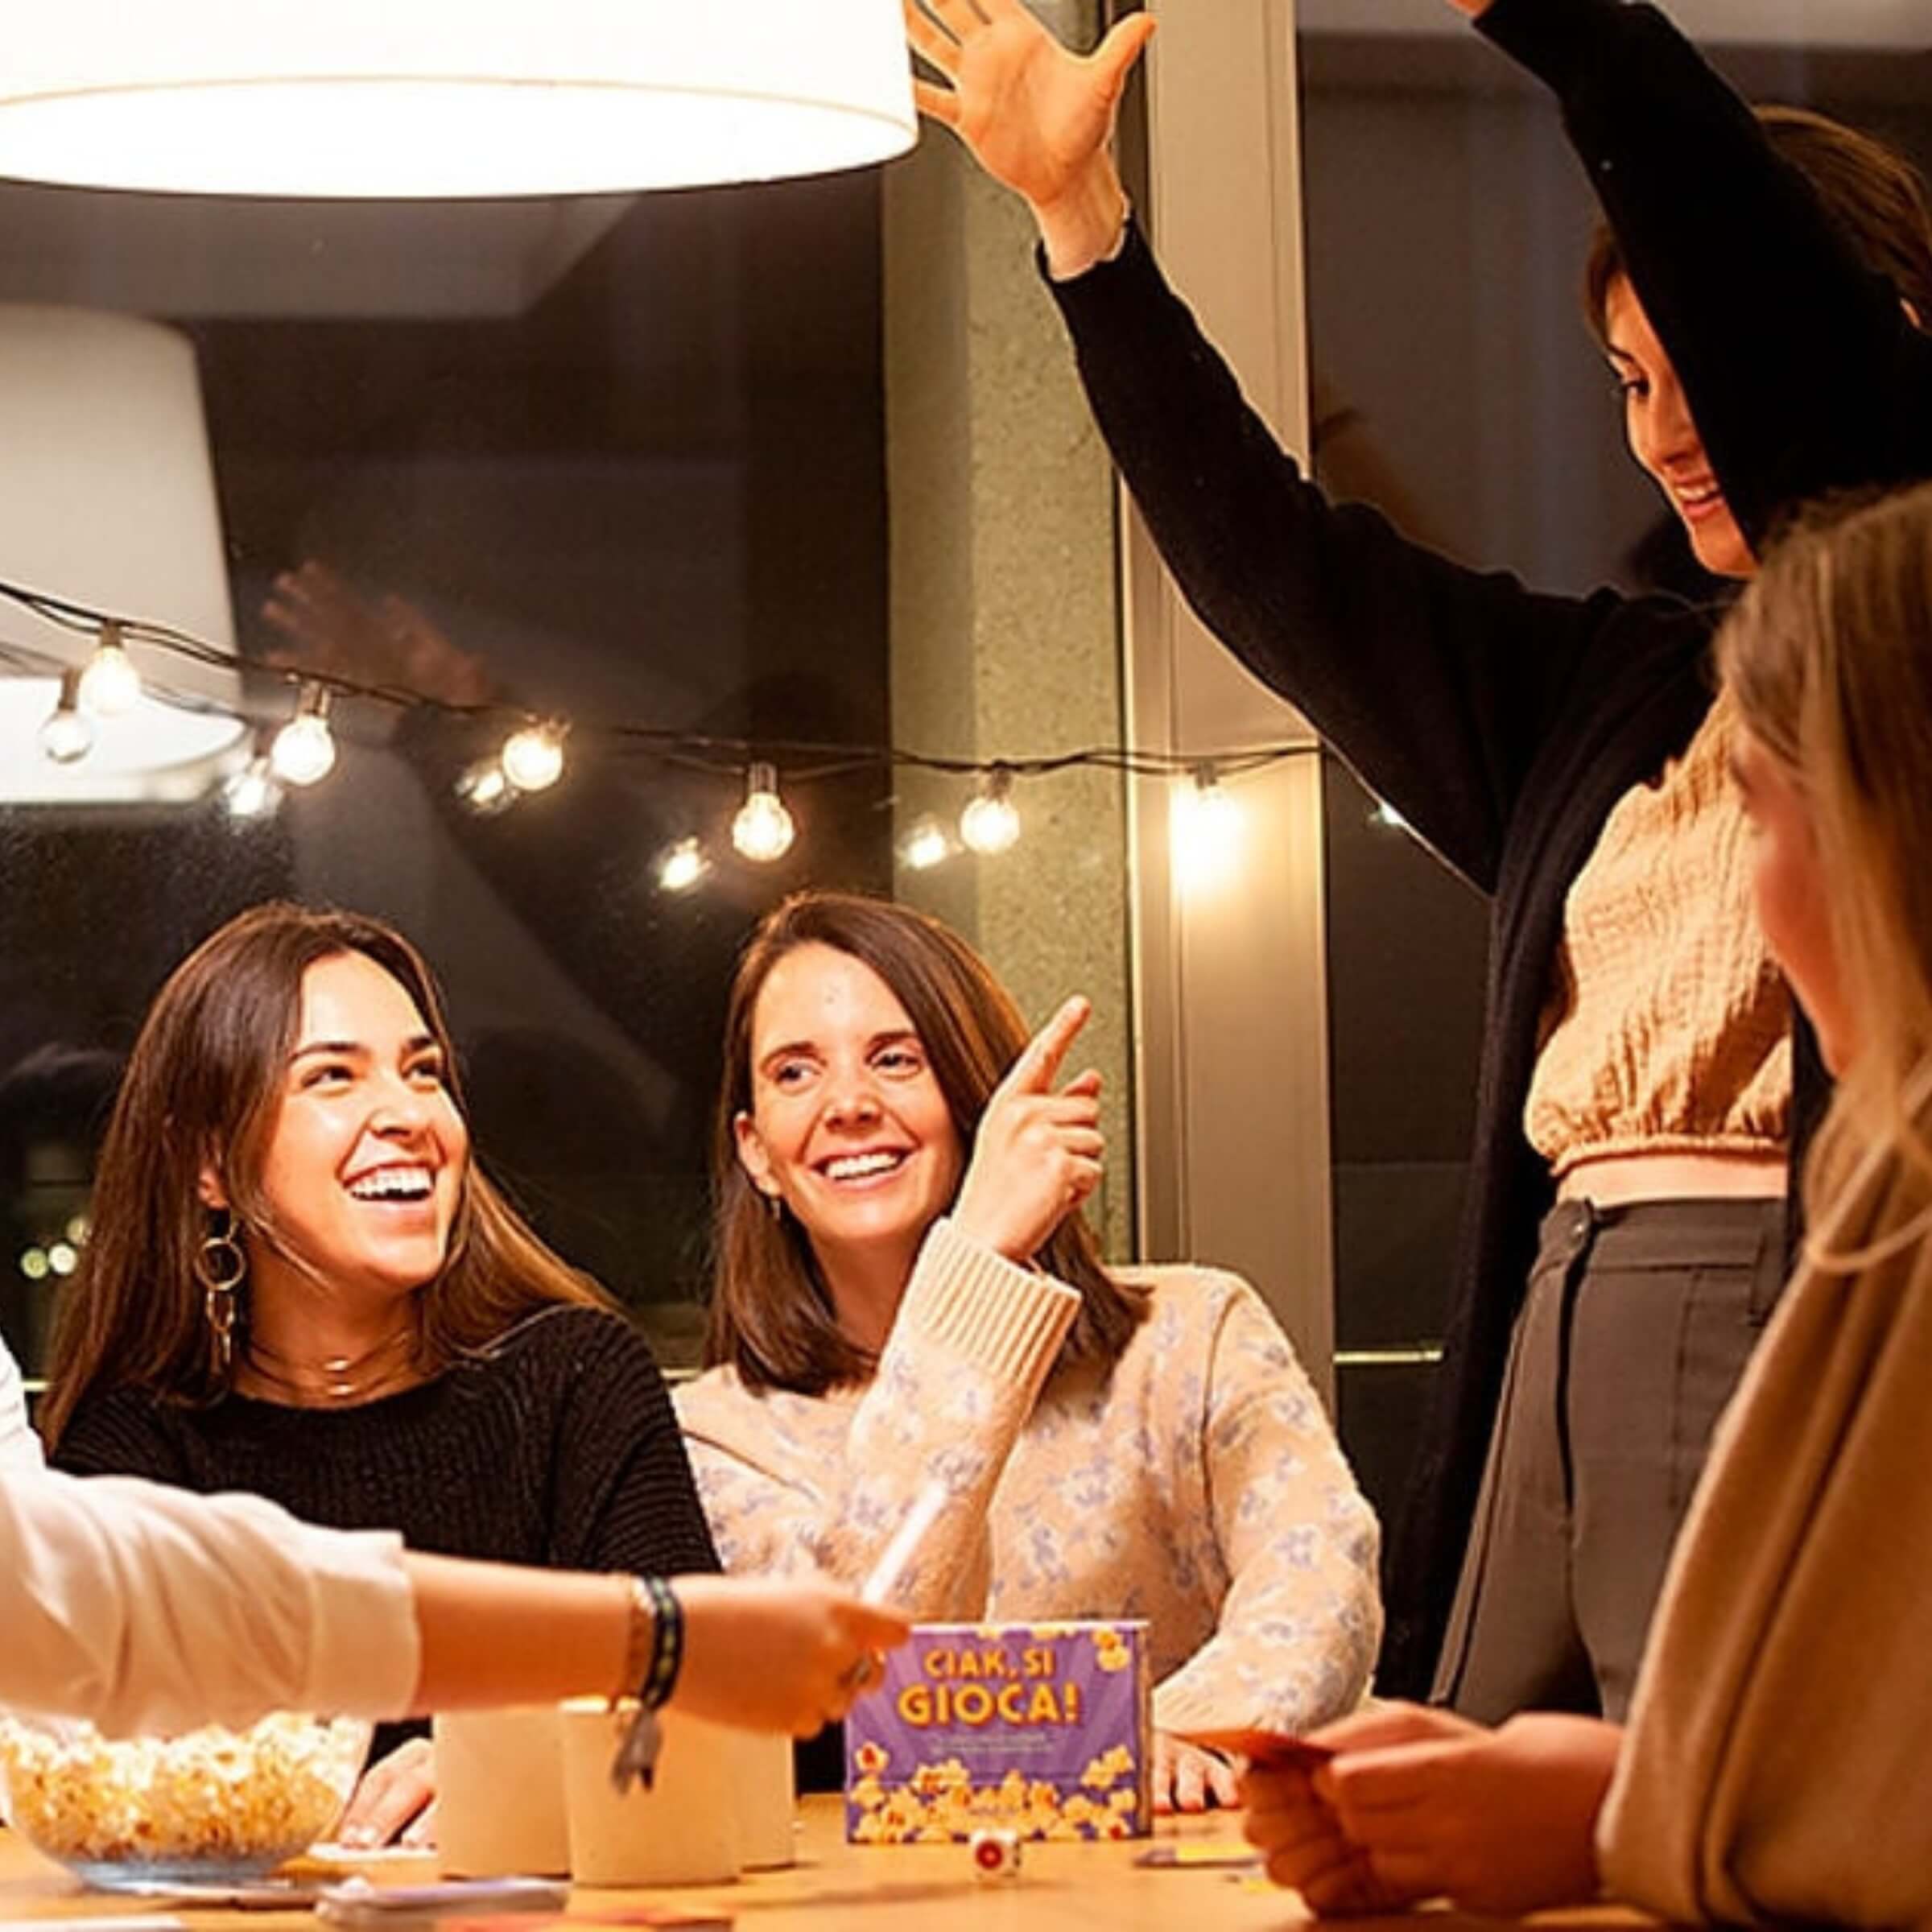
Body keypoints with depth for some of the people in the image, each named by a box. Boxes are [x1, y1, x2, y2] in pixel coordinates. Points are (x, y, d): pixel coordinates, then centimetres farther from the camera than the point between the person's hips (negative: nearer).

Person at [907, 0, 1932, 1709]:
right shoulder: (1619, 689, 22)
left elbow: (1776, 303, -15)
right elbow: (1281, 567, 26)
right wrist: (1078, 210, 25)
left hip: (1782, 1320, -8)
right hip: (1560, 1335, 8)